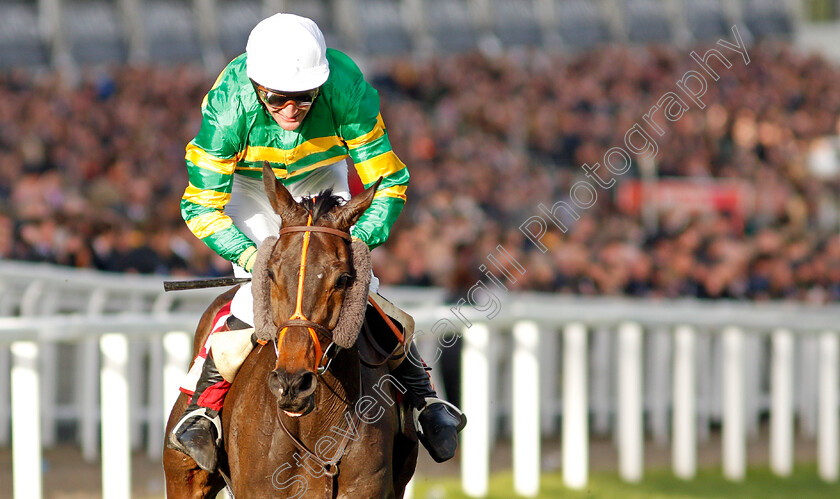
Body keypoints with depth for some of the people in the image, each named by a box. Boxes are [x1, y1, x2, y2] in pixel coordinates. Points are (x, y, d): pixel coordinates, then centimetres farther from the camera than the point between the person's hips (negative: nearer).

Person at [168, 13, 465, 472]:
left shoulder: (347, 90, -35)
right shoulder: (229, 106, -37)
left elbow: (388, 185, -27)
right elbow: (201, 206, -29)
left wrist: (354, 244, -41)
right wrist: (250, 256, -43)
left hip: (321, 178, 2)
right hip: (251, 187, -2)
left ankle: (422, 397, 8)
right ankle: (202, 407, -11)